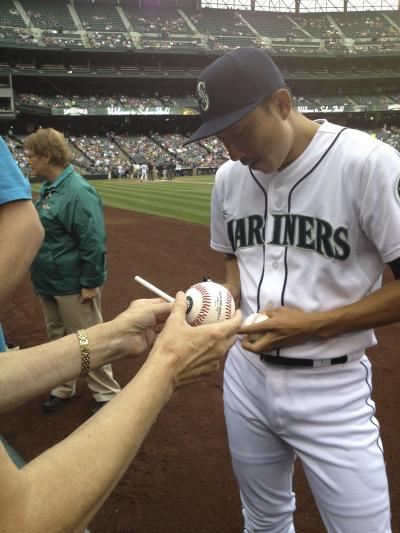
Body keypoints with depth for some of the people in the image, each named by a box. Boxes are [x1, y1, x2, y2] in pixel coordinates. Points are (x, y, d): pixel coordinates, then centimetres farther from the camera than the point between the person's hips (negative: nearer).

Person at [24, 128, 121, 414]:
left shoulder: (77, 190, -22)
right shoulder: (48, 188, 8)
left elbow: (94, 241, -24)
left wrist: (90, 283, -23)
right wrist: (42, 276, 18)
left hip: (73, 285, -9)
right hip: (50, 283, 9)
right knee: (58, 339, 21)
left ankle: (107, 394, 20)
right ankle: (63, 387, 38)